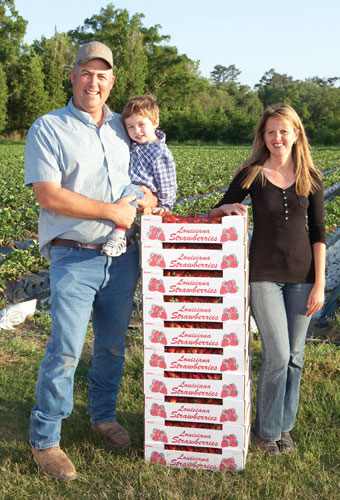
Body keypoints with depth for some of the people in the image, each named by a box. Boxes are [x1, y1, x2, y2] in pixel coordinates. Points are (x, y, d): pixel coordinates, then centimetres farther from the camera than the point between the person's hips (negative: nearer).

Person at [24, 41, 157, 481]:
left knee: (113, 344, 15)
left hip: (122, 257, 5)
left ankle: (103, 415, 36)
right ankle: (44, 440, 11)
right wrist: (112, 210, -14)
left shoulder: (124, 128, 12)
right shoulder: (48, 129, -3)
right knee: (65, 351, -5)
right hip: (74, 258, -5)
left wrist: (143, 200, -5)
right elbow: (49, 196, -13)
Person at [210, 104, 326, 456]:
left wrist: (319, 284, -1)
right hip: (263, 275, -2)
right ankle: (266, 430, 14)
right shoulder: (251, 175, -1)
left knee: (294, 356, 8)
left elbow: (318, 234, 4)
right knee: (277, 355, -7)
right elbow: (214, 215, 5)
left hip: (302, 275, 3)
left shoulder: (310, 178, 4)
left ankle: (284, 426, 26)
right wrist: (227, 208, -19)